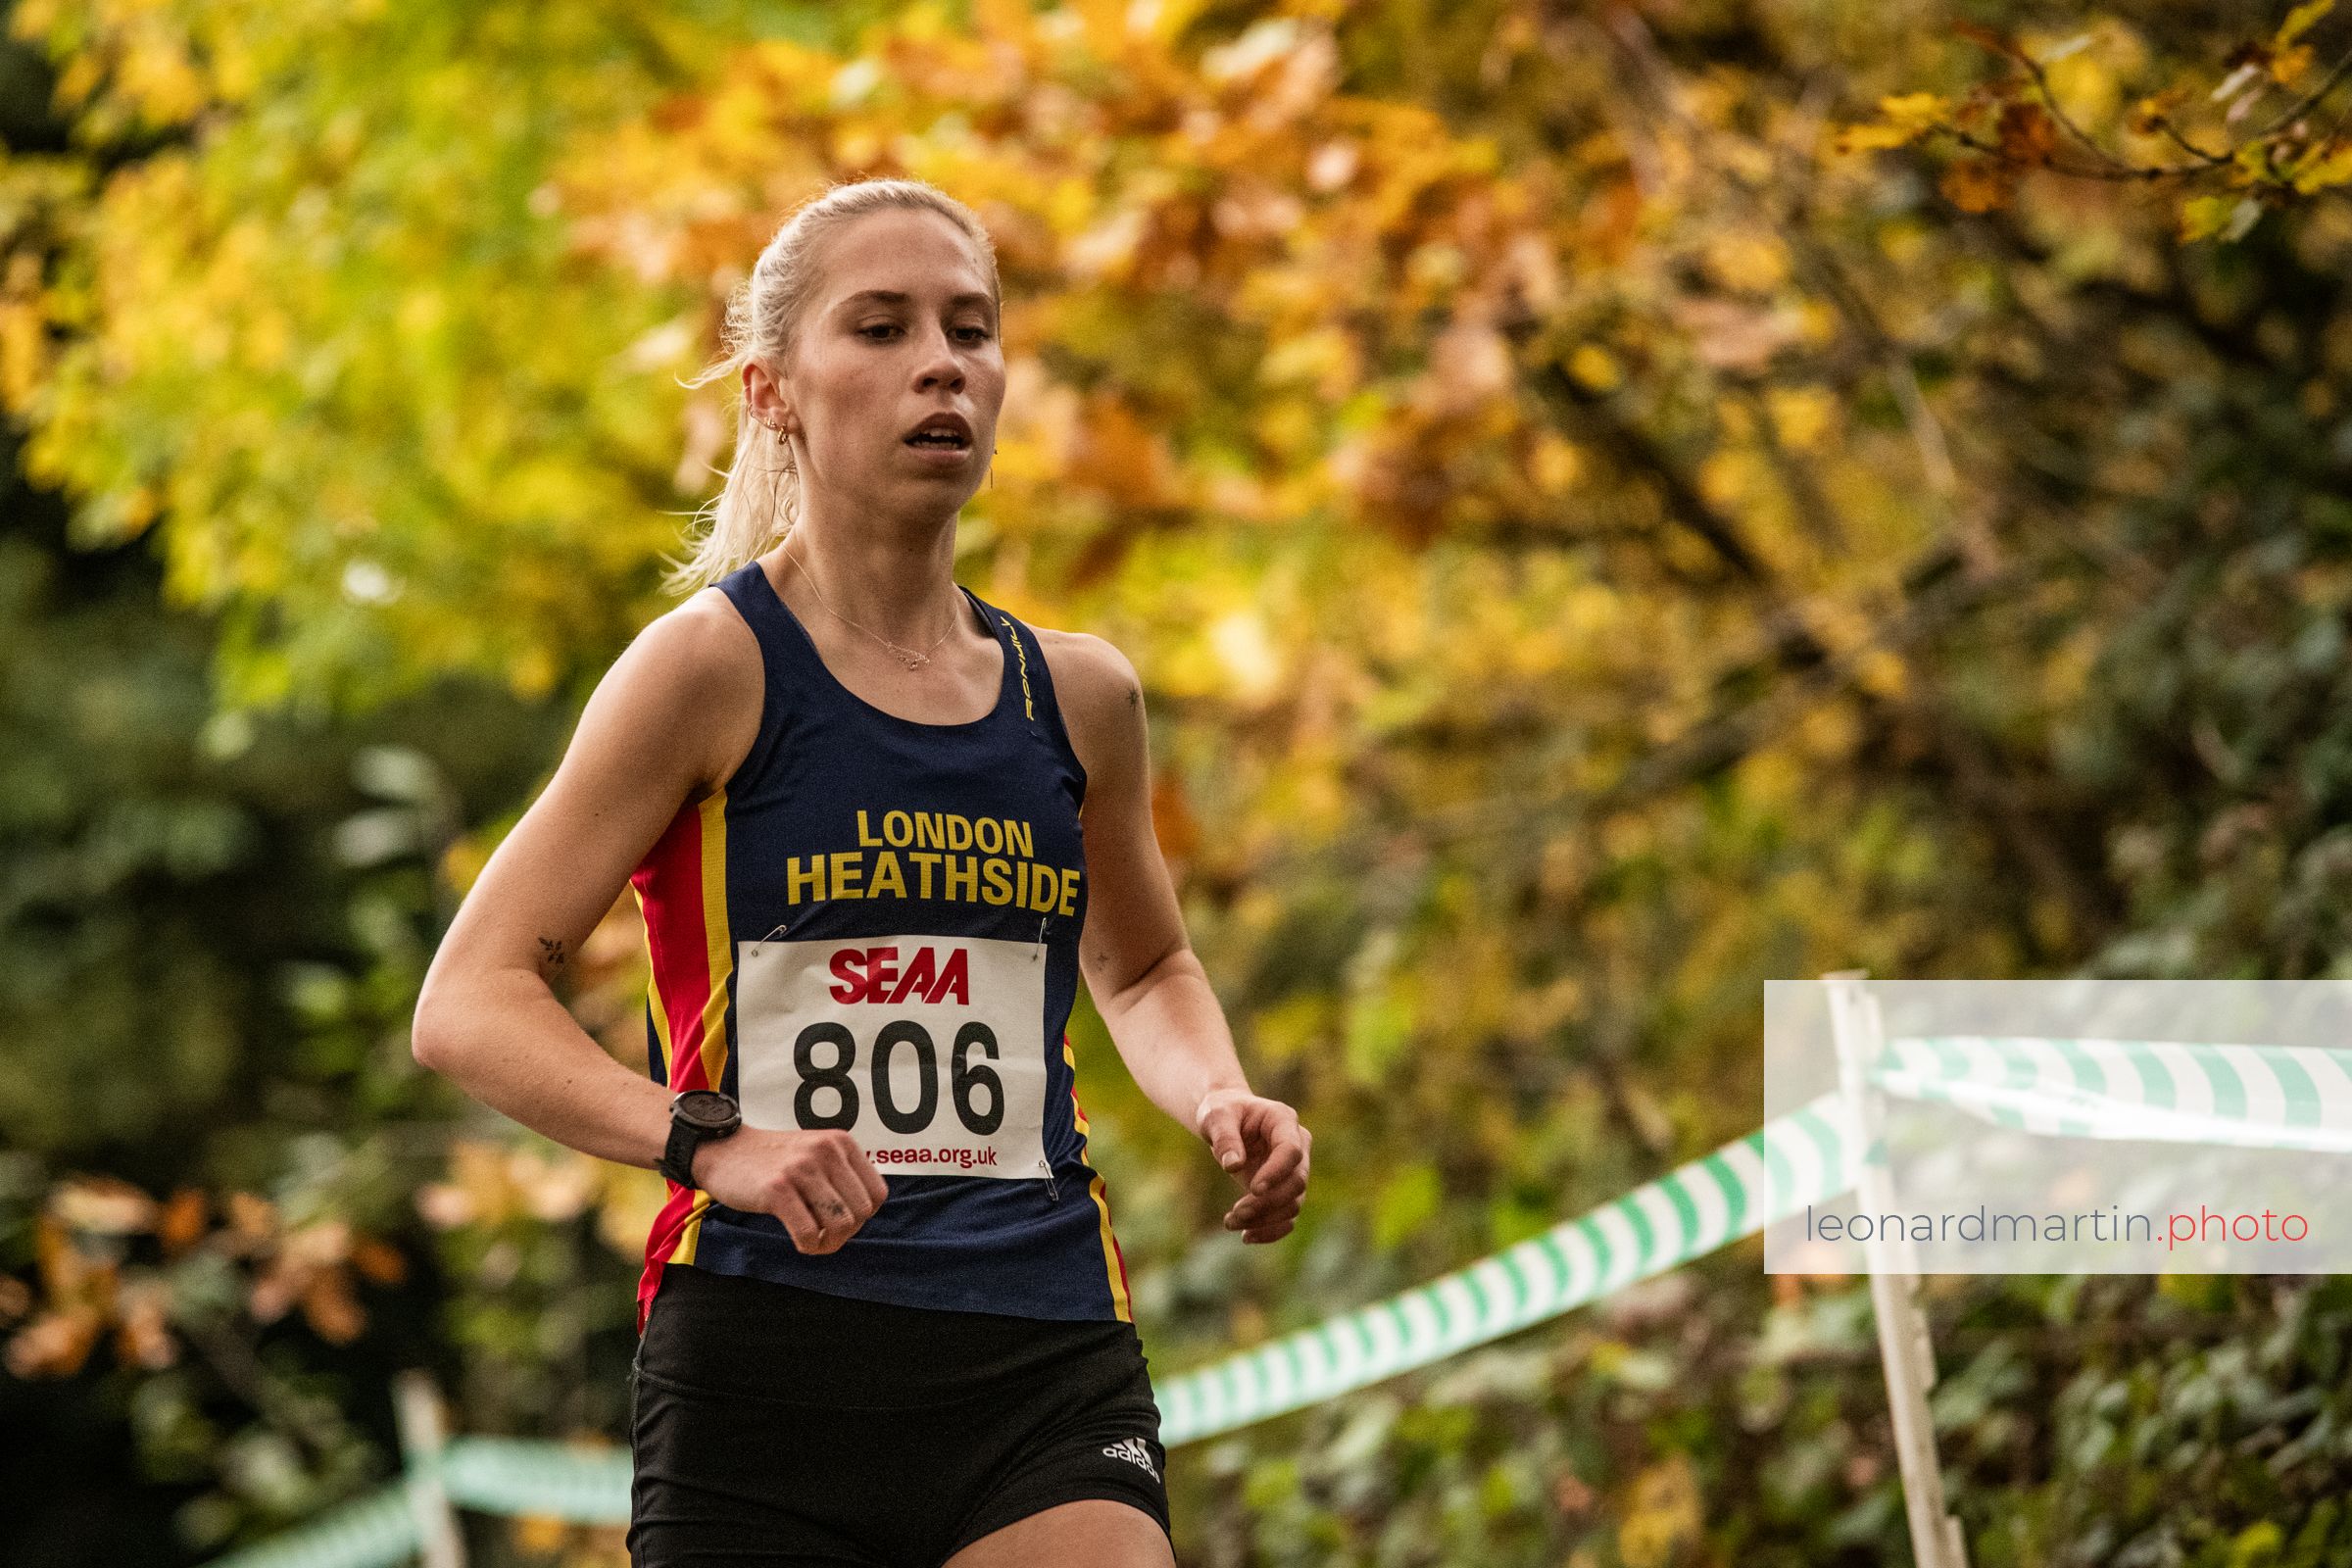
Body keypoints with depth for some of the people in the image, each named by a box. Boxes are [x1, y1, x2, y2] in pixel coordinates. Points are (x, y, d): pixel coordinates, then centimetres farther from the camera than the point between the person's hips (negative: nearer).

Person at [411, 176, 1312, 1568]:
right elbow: (470, 1004, -8)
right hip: (766, 1361, -3)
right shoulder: (715, 664, -2)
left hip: (1050, 1362, 3)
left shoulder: (1079, 695, 12)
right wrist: (711, 1143, -23)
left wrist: (1219, 1100, 10)